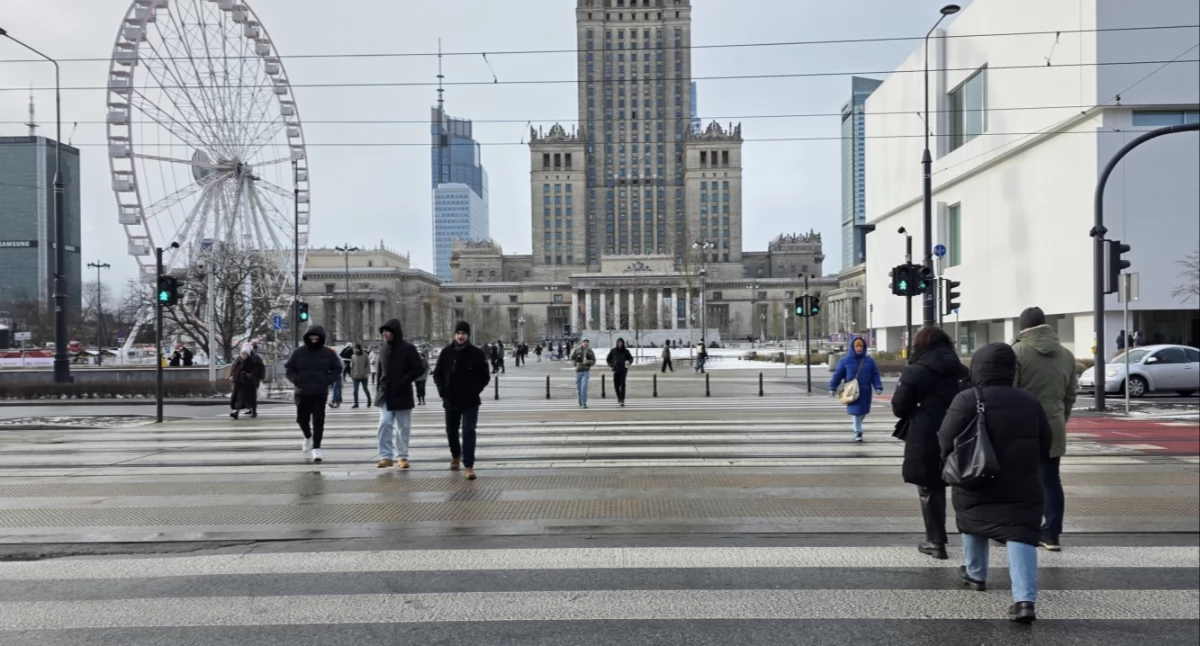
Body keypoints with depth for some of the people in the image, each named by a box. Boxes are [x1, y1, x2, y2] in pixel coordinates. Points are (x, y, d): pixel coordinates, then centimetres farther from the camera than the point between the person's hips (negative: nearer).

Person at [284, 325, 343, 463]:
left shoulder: (328, 353, -1)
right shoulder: (298, 352, 0)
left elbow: (337, 369, 5)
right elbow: (289, 368, 7)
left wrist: (328, 381, -10)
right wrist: (296, 380, -9)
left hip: (320, 393, -1)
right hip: (302, 392, 2)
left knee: (318, 420, -6)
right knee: (302, 418, 8)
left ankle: (316, 448, -2)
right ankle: (308, 437, 39)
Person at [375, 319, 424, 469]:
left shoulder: (408, 348, -7)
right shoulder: (383, 349, 8)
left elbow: (419, 368, -9)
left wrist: (403, 382, -15)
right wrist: (379, 386, 7)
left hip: (403, 394, -3)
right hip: (385, 395, 4)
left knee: (403, 428, 5)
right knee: (385, 425, -6)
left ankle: (402, 456, 15)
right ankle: (386, 456, -2)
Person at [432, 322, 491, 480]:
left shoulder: (477, 353, -5)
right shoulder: (446, 353, 1)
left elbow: (485, 377, -2)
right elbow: (437, 374, 8)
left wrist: (474, 391, -13)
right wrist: (442, 390, -6)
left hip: (470, 401, -3)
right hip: (450, 401, 3)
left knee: (469, 431, -11)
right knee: (451, 431, 17)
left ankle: (469, 466, -10)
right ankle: (456, 456, 43)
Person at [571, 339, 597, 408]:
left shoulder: (590, 352, 3)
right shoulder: (577, 350, 2)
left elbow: (593, 361, 4)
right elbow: (572, 358, 9)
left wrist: (588, 361, -16)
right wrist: (576, 363, -7)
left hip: (586, 371, -2)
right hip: (578, 371, 2)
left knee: (584, 386, -16)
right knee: (578, 387, 9)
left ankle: (584, 403, -17)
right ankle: (580, 402, 28)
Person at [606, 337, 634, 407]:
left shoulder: (626, 351, 3)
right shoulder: (613, 351, 5)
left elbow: (631, 358, 11)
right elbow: (608, 359, 16)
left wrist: (629, 362, -9)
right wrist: (611, 365, 4)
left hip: (623, 370, -2)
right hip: (616, 370, 2)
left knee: (622, 385, -10)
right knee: (616, 385, 3)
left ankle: (622, 400, -12)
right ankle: (619, 397, 30)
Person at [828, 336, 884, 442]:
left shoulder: (869, 361, 3)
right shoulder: (845, 360, -3)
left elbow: (875, 375, 4)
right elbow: (838, 375, 0)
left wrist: (878, 387, -7)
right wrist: (832, 388, 0)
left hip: (865, 393, 3)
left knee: (863, 412, 12)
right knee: (855, 412, -6)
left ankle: (857, 429, 32)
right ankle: (858, 432, 2)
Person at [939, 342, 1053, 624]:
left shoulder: (967, 400, -12)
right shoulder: (1029, 401, 4)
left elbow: (947, 440, -12)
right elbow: (1045, 443, 11)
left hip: (976, 482, -2)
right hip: (1021, 484, 2)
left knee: (974, 524, 22)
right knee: (1020, 535, -2)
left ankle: (976, 575, 40)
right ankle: (1025, 600, -14)